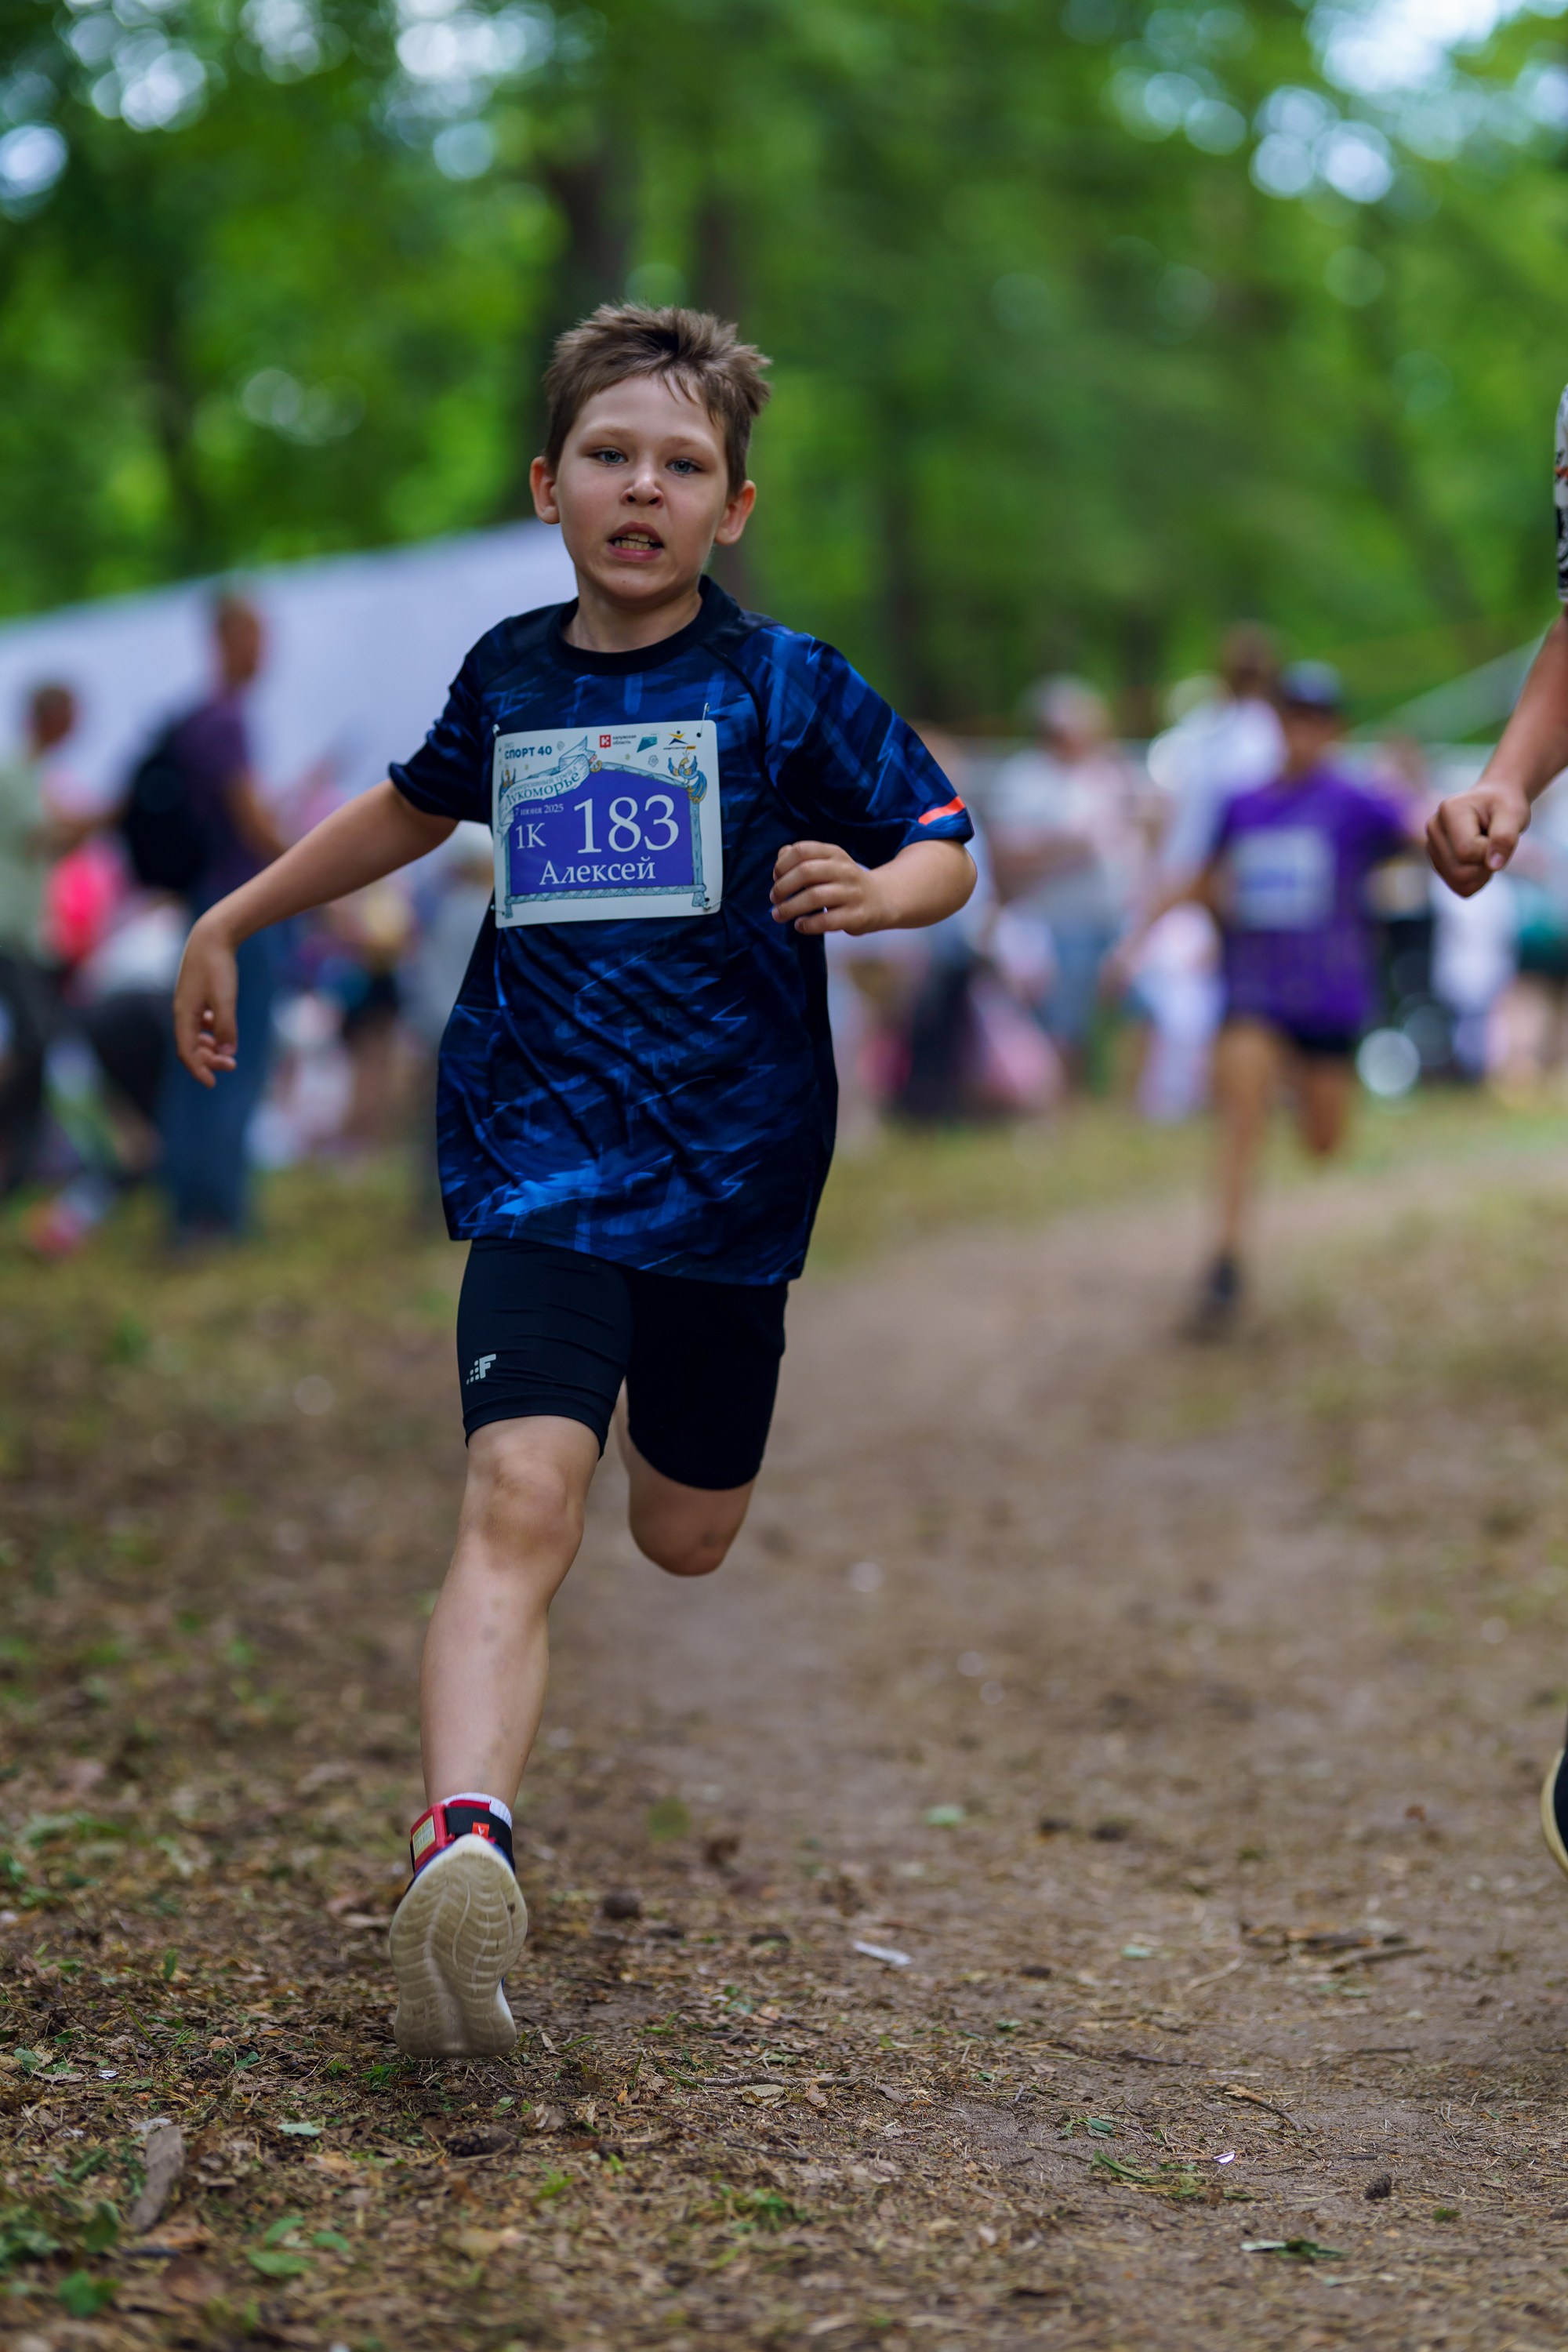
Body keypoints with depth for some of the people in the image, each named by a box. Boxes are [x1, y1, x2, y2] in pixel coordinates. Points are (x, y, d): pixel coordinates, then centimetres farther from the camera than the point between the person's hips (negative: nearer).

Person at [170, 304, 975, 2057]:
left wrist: (871, 892, -21)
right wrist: (232, 922, 31)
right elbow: (413, 807, 28)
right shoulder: (508, 676, 8)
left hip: (730, 1176, 0)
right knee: (520, 1500, -21)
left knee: (684, 1544, 15)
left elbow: (947, 845, 3)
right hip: (543, 1165, 0)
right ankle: (461, 1845, -37)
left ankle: (672, 1404, 53)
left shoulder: (786, 688, -1)